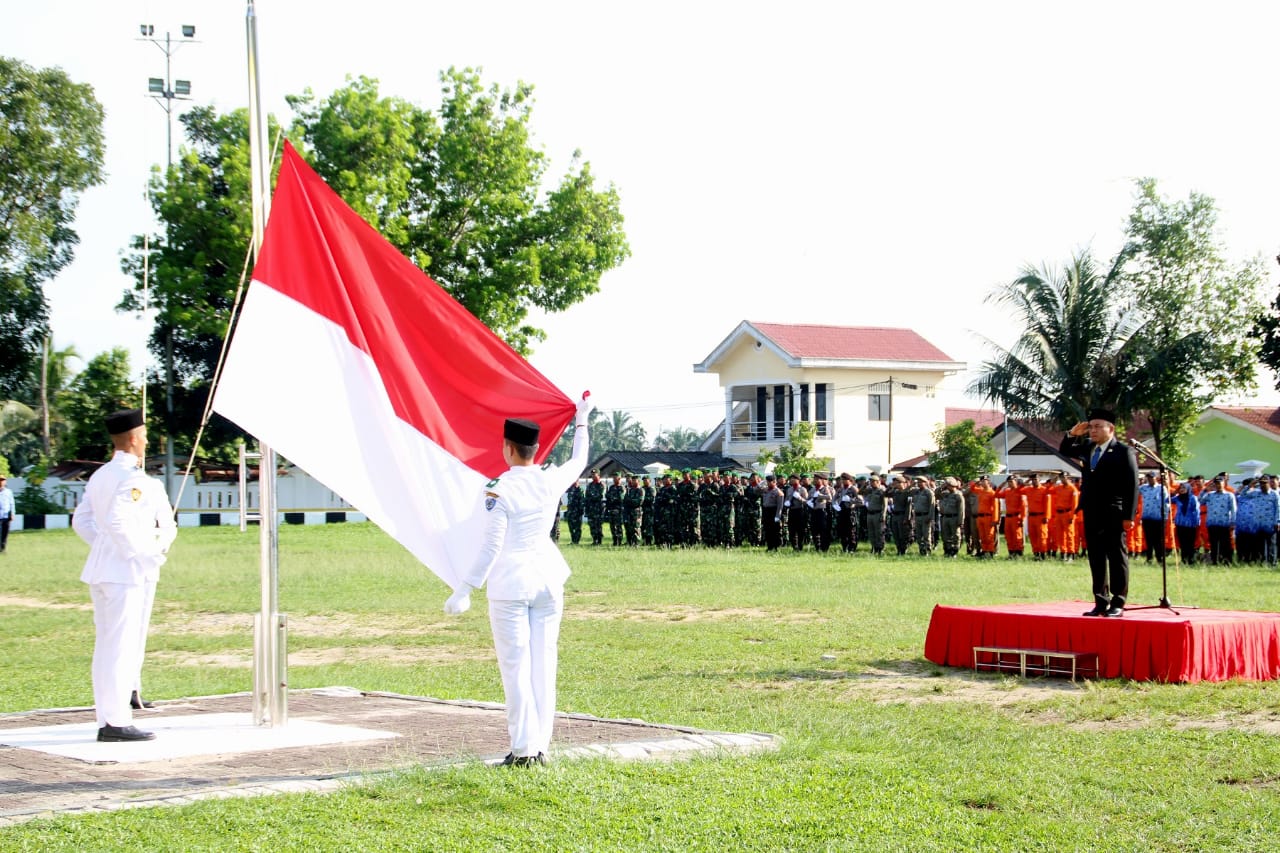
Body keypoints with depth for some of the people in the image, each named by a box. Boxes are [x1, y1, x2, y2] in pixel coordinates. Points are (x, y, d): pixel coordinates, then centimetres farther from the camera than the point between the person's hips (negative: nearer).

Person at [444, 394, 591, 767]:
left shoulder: (499, 491, -12)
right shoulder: (551, 482, 1)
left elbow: (490, 547, -13)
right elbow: (579, 460, 23)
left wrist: (465, 590, -8)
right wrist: (581, 421, 38)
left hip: (510, 585, -5)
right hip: (548, 580, 5)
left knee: (516, 667, -1)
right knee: (544, 665, 7)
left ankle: (523, 749, -3)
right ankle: (541, 747, 9)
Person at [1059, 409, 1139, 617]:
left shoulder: (1123, 452, -7)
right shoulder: (1088, 448, 13)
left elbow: (1132, 486, -10)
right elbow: (1064, 451, 29)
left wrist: (1129, 516, -14)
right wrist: (1072, 434, 8)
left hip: (1113, 514, -7)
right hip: (1091, 514, 7)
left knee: (1117, 557, -1)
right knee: (1096, 558, 9)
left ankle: (1117, 604, 2)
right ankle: (1101, 603, 14)